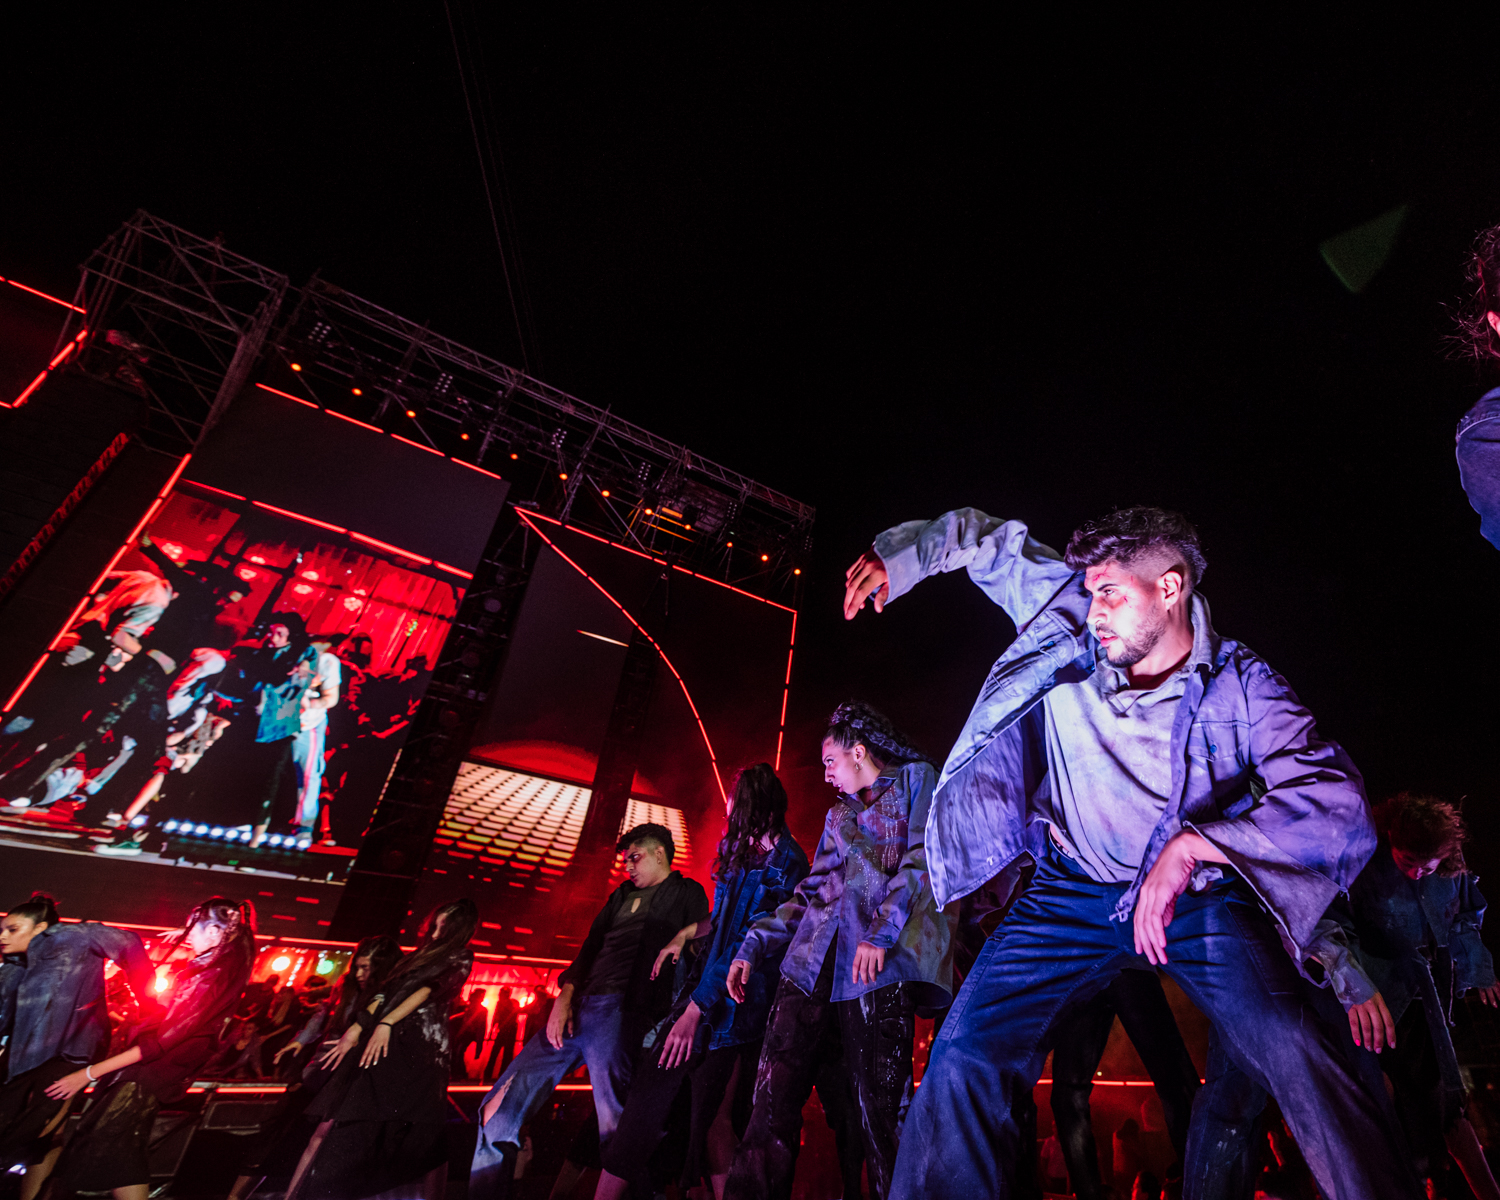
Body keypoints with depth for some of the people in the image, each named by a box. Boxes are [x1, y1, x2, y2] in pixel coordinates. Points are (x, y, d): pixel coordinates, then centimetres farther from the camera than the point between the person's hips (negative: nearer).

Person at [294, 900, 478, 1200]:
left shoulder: (460, 958, 3)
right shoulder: (420, 954, 23)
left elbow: (430, 990, -10)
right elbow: (387, 993, 18)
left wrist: (387, 1023, -18)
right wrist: (357, 1028, 7)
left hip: (418, 1047, -6)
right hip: (381, 1041, 6)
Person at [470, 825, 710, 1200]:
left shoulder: (686, 892, 9)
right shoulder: (621, 896, 26)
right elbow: (589, 947, 19)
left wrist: (681, 937, -23)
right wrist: (564, 997, 6)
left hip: (622, 1011, -6)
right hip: (577, 1010, 7)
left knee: (614, 1126, -13)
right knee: (497, 1110, 4)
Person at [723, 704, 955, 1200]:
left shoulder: (916, 778, 8)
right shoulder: (838, 815, 25)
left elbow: (923, 859, -6)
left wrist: (881, 932, -16)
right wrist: (753, 945, 14)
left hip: (878, 966, -5)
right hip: (812, 963, 6)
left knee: (880, 1109, -4)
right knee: (773, 1096, -3)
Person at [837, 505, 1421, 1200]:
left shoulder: (1241, 684, -4)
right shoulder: (1068, 635, -1)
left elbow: (1336, 801, -17)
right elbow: (990, 539, 10)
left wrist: (1191, 845, -29)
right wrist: (898, 556, 0)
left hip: (1199, 900, 0)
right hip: (1073, 895, 0)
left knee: (1297, 1054, -28)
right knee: (964, 1060, -14)